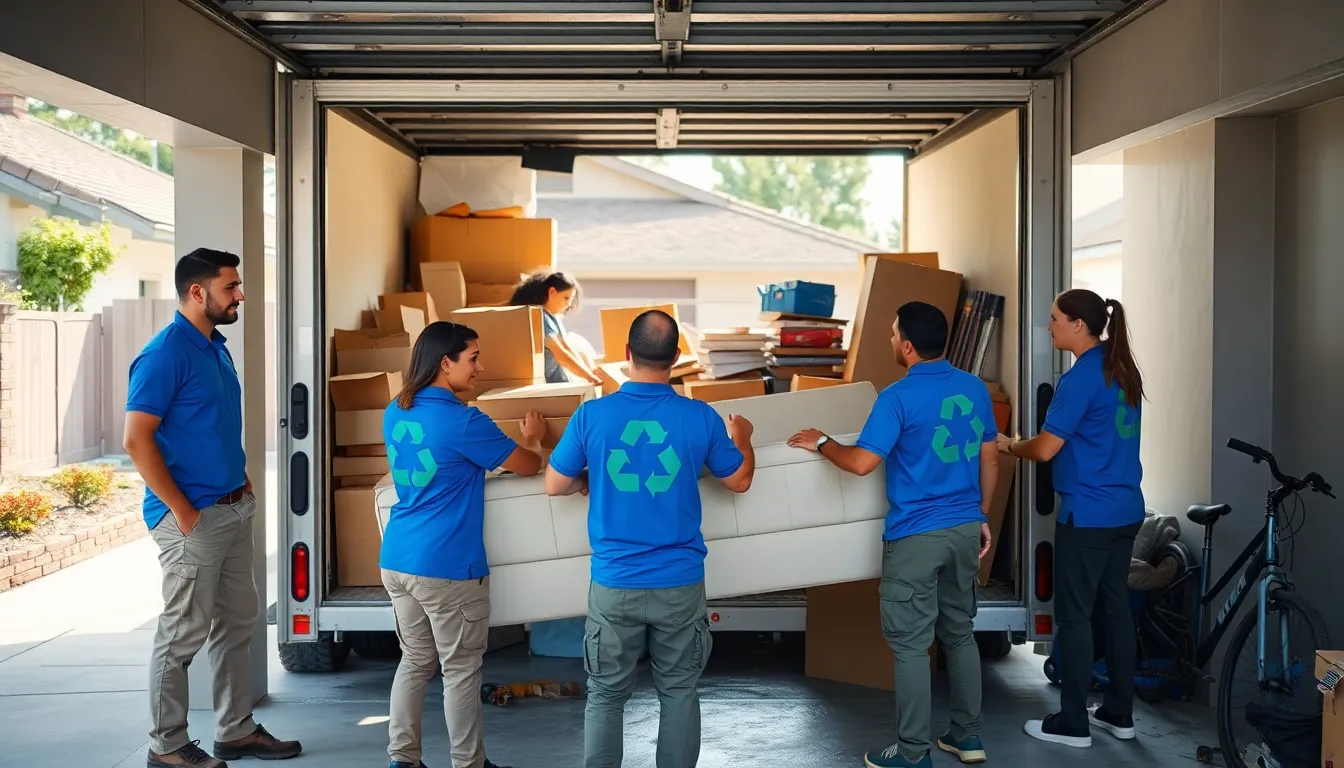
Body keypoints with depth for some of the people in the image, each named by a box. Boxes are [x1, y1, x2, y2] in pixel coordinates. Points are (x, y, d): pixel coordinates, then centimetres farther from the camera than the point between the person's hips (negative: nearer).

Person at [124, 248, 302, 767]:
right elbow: (137, 440, -20)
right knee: (184, 633, 0)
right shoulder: (165, 354, -15)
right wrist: (183, 510, -19)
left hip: (233, 511, 9)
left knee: (237, 624, 14)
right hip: (192, 518, -9)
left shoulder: (216, 349, 12)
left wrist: (244, 484, 12)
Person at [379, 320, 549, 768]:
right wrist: (532, 437, 16)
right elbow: (527, 466, -5)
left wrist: (494, 447, 26)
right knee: (461, 670, 6)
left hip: (396, 559, 7)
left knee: (415, 662, 17)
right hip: (446, 567, -7)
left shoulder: (395, 414, 7)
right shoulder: (463, 422, -17)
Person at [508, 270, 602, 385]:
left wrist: (592, 371, -1)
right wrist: (591, 377, -26)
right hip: (549, 383, -10)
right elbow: (561, 355, -26)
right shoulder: (540, 317, -20)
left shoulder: (555, 316, 12)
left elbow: (568, 348, 8)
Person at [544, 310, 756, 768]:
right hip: (680, 583, 0)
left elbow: (555, 486, 2)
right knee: (679, 693, 14)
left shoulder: (592, 414, -9)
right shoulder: (701, 417, -8)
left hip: (614, 583, 0)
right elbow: (740, 481, 8)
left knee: (606, 696, 11)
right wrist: (742, 438, 28)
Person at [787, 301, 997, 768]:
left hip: (917, 535, -7)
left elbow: (862, 463, -19)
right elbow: (989, 459, 11)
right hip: (966, 528, 7)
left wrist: (820, 444, -1)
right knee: (960, 633, 18)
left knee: (911, 644, 2)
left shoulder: (899, 397, -16)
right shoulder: (975, 389, 4)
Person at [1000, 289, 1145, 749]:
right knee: (1115, 608, 15)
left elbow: (1046, 449, -16)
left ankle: (1073, 723, 7)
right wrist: (1028, 445, 16)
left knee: (1073, 616, 0)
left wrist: (1010, 448, 3)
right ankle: (1119, 713, 22)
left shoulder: (1080, 378, -17)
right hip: (1125, 509, 9)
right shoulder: (1123, 370, 10)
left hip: (1088, 515, -9)